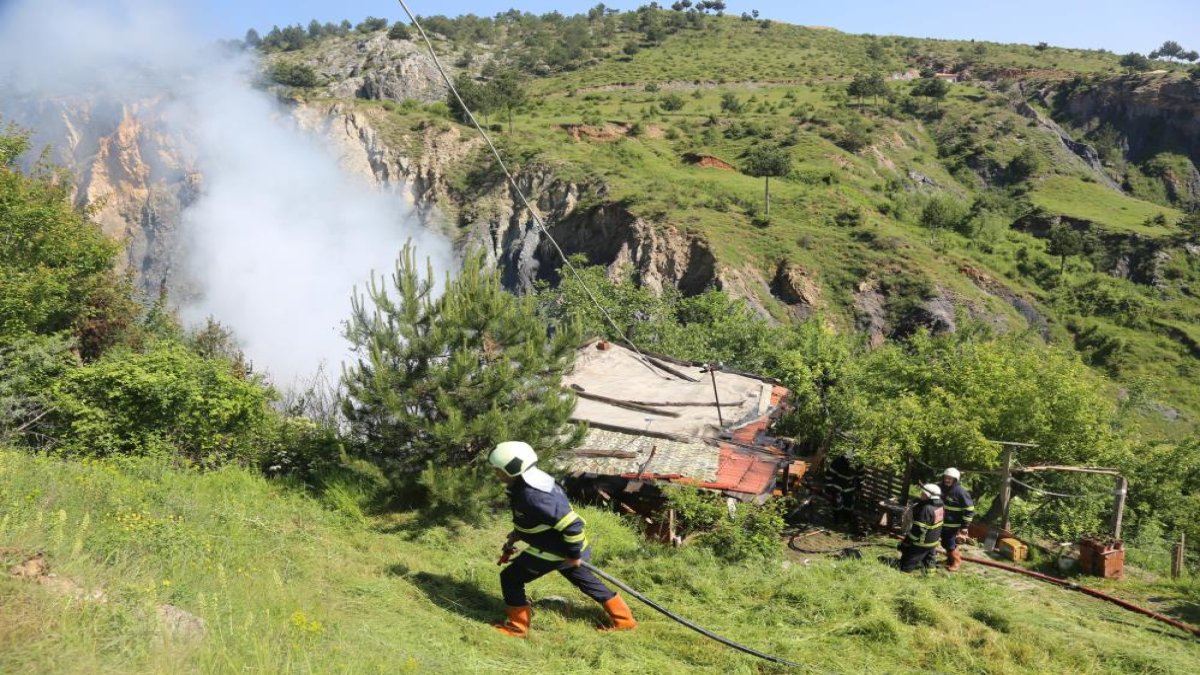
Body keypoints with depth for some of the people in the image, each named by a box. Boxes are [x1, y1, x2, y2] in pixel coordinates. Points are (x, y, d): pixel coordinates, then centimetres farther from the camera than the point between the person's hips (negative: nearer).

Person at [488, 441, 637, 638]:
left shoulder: (532, 496, -35)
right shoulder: (526, 483, -4)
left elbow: (572, 524, -35)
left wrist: (573, 555, -22)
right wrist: (515, 535, 14)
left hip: (554, 551, -10)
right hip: (565, 546, 10)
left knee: (510, 578, 2)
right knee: (587, 582, 24)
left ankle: (517, 627, 17)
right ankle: (624, 621, 33)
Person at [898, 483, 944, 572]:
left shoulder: (926, 509, -28)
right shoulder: (939, 505, -2)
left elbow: (919, 529, -25)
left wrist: (906, 542, -18)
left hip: (922, 543, -8)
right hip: (933, 541, 8)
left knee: (906, 567, 2)